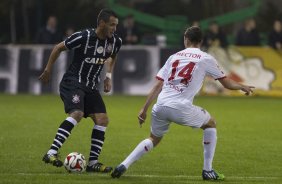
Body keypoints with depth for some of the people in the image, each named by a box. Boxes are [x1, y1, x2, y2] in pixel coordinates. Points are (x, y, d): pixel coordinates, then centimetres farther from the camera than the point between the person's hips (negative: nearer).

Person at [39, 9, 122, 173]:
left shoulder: (115, 41, -1)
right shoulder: (83, 37, -19)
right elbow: (58, 48, -5)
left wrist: (109, 76, 15)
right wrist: (48, 70, 1)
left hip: (91, 86, 7)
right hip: (73, 83, -7)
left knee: (103, 120, -4)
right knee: (77, 113, -29)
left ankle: (93, 162, 4)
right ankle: (51, 153, -30)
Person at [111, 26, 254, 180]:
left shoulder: (174, 57, 18)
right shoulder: (206, 59, 8)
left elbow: (158, 86, 12)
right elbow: (227, 83, 14)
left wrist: (144, 109, 14)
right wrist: (243, 87, 34)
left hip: (160, 107, 4)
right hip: (181, 108, -4)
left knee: (154, 139, 26)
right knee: (211, 124, 21)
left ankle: (123, 166, 9)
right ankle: (208, 171, 17)